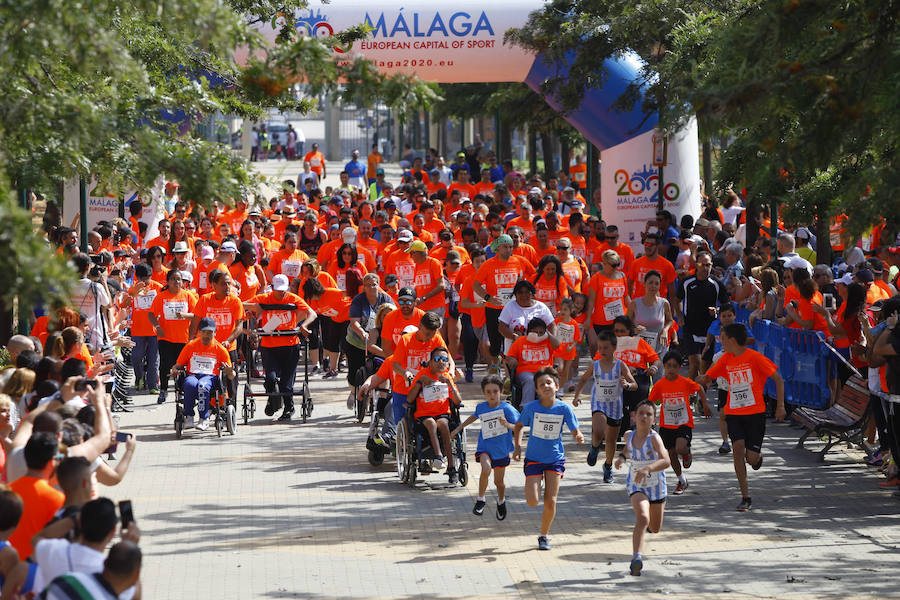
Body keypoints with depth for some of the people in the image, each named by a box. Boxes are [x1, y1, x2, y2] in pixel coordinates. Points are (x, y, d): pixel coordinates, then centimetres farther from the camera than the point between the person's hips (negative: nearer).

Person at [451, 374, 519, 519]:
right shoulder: (481, 407, -3)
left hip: (501, 450, -1)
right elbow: (474, 417, 20)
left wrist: (507, 425, -37)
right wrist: (458, 429, 28)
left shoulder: (507, 408, -14)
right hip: (485, 446, 1)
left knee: (499, 482, 12)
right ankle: (480, 499, -10)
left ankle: (501, 501, 44)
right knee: (486, 469, -29)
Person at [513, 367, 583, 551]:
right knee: (533, 501, -10)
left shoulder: (564, 408, -11)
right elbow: (518, 425, 7)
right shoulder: (531, 408, -11)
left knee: (550, 501, -5)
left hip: (555, 459, 0)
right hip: (534, 458, 0)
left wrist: (579, 437, -28)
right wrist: (517, 446, -4)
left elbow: (575, 431, -5)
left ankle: (544, 536, 17)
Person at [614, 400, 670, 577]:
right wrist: (622, 456, 0)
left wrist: (648, 468, -54)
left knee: (655, 528, 19)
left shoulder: (654, 438, -23)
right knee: (642, 519, -28)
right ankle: (637, 558, -33)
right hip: (636, 485, 1)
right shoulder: (629, 435, -8)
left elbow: (665, 461, -39)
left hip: (656, 486, -1)